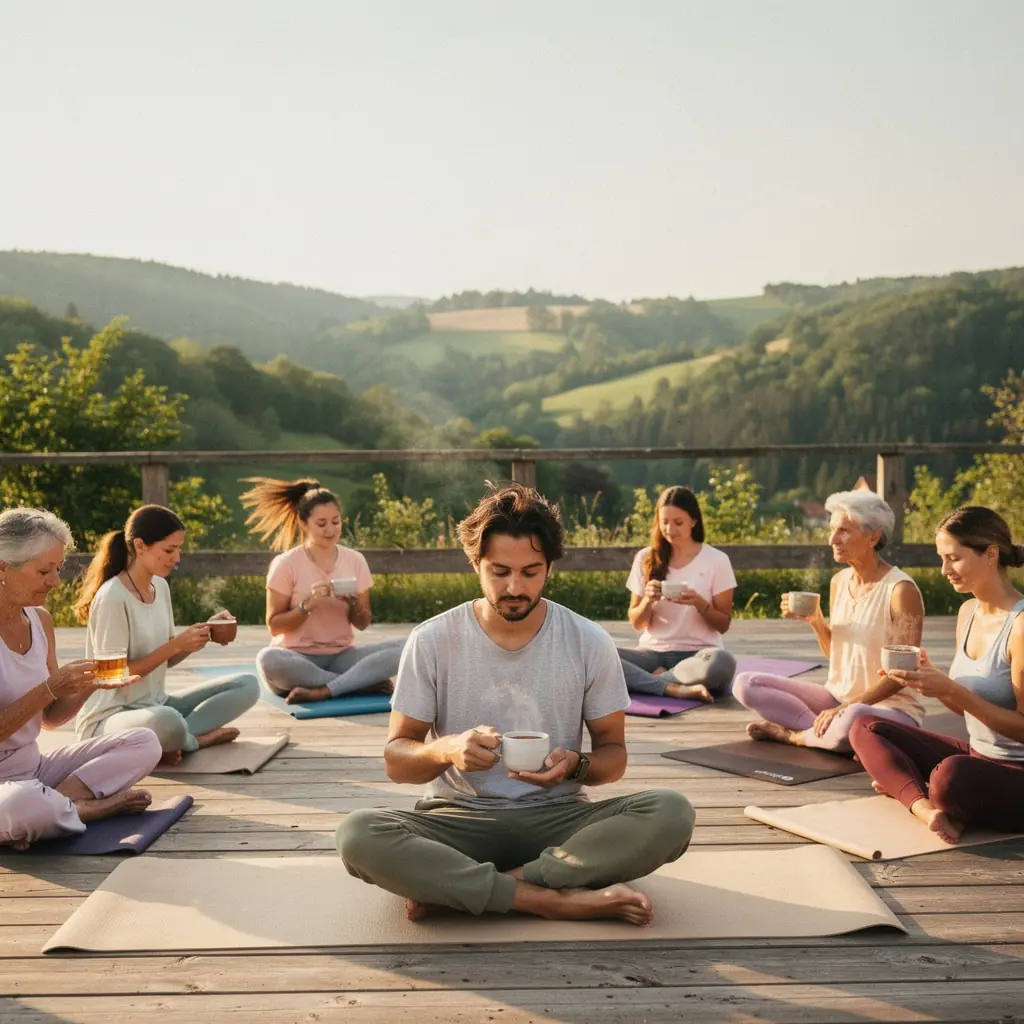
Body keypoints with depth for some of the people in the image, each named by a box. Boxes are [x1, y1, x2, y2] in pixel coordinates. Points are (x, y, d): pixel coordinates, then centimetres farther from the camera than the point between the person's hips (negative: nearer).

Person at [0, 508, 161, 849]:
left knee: (144, 744, -1)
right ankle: (92, 807, -9)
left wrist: (88, 686, -6)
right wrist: (50, 688, -23)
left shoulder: (40, 620, 6)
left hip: (33, 768, 8)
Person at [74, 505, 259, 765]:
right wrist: (175, 645, -21)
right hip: (109, 717, -8)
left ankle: (181, 737, -15)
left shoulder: (161, 587, 6)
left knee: (247, 685, -2)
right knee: (166, 722, -42)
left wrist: (204, 633, -5)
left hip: (155, 705, 8)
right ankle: (195, 739, -8)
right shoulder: (112, 597, -18)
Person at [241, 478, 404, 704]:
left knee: (405, 648, -22)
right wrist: (308, 605, -19)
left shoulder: (355, 560, 5)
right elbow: (274, 626, -4)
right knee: (269, 660, -39)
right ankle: (365, 682, -28)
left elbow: (363, 624, 9)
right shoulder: (286, 564, -5)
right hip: (299, 658, -3)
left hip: (340, 656, 3)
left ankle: (322, 691, -30)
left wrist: (355, 605, -13)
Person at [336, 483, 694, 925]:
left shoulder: (590, 643, -1)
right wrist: (445, 750, -25)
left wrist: (576, 765, -18)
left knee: (671, 813, -28)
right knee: (358, 835, -32)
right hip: (458, 819, -1)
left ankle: (451, 888, -26)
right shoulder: (431, 642, -3)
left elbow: (613, 752, 6)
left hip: (556, 818, 1)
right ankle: (561, 899, -29)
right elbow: (396, 760, -1)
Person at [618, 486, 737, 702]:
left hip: (697, 653, -2)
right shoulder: (645, 559, 6)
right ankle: (676, 688, -28)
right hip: (653, 652, 2)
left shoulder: (716, 560, 0)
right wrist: (648, 600, -12)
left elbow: (723, 625, 3)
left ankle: (656, 677, -18)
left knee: (721, 663, -39)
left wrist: (699, 604, -16)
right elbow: (636, 623, 9)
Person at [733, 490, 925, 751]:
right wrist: (815, 621, -5)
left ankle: (792, 734, -11)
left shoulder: (900, 589, -15)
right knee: (745, 683, -7)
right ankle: (827, 732, -15)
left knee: (852, 721, -42)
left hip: (890, 705, -6)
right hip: (837, 697, 7)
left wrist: (846, 707, -20)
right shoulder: (839, 581, 5)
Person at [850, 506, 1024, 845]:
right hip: (976, 754, 9)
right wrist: (929, 678, -6)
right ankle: (927, 808, -21)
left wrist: (950, 689, -26)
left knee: (951, 774, -39)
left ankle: (905, 786, -4)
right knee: (866, 730, 2)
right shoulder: (968, 612, 7)